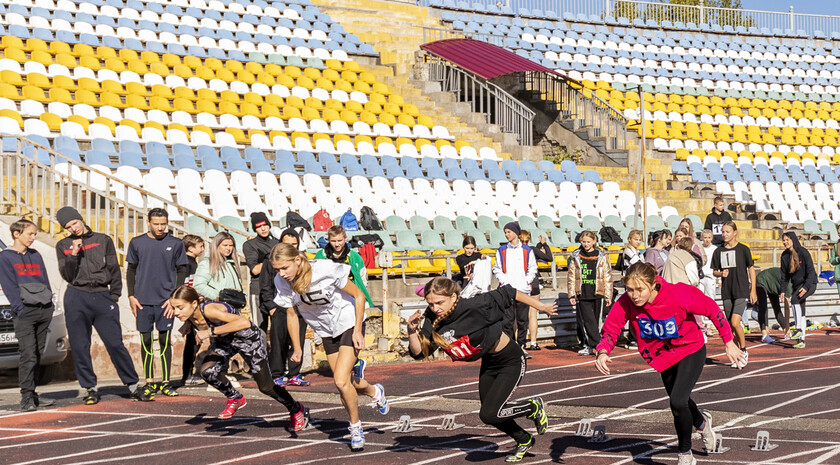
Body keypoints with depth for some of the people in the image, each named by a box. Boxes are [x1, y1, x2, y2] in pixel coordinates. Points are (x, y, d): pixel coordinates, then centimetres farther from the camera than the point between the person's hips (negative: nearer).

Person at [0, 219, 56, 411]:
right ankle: (26, 397, -12)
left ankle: (32, 395, 11)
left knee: (37, 355, 6)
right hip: (24, 312, -6)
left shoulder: (36, 256, 20)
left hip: (43, 310, 6)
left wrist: (49, 305, 9)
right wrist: (20, 308, -15)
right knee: (28, 355, -13)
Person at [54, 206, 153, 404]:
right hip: (76, 299, 1)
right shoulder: (63, 246, 11)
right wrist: (74, 254, -10)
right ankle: (90, 388, 10)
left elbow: (114, 270, 12)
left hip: (102, 296, -1)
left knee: (115, 344, -6)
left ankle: (133, 386, -1)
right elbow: (67, 276, 3)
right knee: (80, 347, 1)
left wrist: (114, 296, 4)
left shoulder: (103, 240, 12)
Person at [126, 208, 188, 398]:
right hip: (143, 301, 1)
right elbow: (131, 271, 12)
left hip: (166, 301, -1)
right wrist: (131, 296, 3)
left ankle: (166, 382, 6)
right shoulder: (137, 243, 7)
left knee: (165, 340, -1)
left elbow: (181, 272, 6)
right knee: (146, 340, 3)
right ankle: (149, 382, 12)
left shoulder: (175, 244, 3)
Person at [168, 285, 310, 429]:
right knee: (207, 371, -18)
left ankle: (297, 410, 30)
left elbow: (244, 322, -51)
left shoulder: (209, 310, -40)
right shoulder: (188, 311, -19)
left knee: (265, 386, 3)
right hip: (225, 340, 6)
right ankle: (236, 399, 10)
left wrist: (212, 331, -50)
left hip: (249, 338, -6)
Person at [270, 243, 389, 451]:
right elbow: (291, 313, -1)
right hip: (326, 331, 5)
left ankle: (356, 428, 7)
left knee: (341, 381, -17)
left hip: (349, 323, -5)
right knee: (343, 383, 11)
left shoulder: (326, 270, -30)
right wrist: (297, 348, 1)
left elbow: (358, 295, -17)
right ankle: (375, 391, 45)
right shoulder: (281, 282, -17)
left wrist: (358, 331, -18)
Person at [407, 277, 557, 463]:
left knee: (489, 414, -15)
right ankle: (524, 441, 48)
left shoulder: (474, 307, -32)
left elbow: (507, 294, -21)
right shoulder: (434, 322, -16)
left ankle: (533, 407, 11)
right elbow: (419, 352, -14)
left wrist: (541, 306, -11)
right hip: (488, 363, 7)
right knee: (491, 414, 19)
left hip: (511, 360, -7)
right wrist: (412, 331, -33)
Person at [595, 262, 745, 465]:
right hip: (663, 356, 5)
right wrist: (603, 352, -38)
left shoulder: (678, 295, -34)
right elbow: (610, 329, -16)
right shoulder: (626, 303, -26)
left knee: (678, 402, -22)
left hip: (691, 351, -5)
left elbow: (712, 309, -20)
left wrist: (729, 343, -14)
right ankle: (701, 422, 62)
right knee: (680, 404, 24)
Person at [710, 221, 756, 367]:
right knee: (731, 325, 6)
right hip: (727, 291, 4)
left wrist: (753, 290, -1)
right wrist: (721, 273, -9)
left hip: (741, 291, -4)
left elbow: (751, 269, 2)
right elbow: (715, 271, 14)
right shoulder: (718, 251, 6)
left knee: (735, 323, -17)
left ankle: (744, 351, 2)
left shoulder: (743, 249, -4)